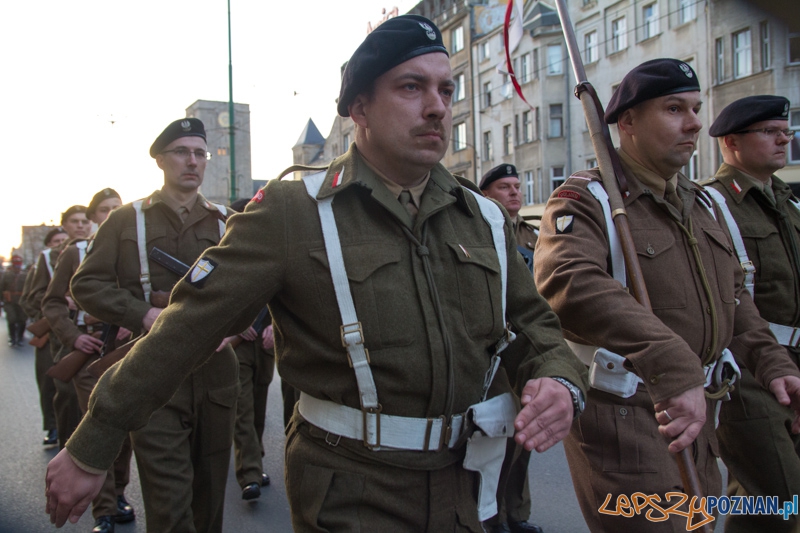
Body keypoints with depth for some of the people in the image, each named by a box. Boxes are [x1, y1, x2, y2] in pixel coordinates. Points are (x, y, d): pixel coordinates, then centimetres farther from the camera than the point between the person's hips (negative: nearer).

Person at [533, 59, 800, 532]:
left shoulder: (705, 204, 13)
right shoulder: (586, 199, -15)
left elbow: (734, 297, 22)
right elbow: (570, 285, -35)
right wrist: (673, 365, -45)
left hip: (694, 411, 8)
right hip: (621, 417, -8)